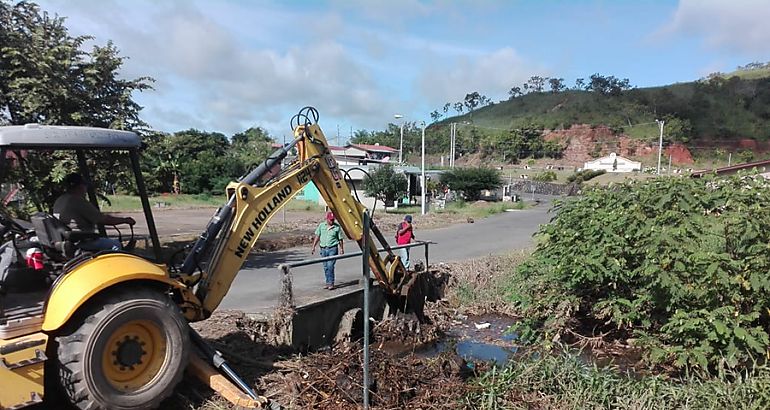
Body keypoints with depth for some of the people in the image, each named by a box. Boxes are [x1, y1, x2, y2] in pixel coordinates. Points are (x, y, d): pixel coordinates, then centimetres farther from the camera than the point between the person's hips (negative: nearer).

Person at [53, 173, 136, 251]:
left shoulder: (59, 201, 11)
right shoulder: (79, 202, -18)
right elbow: (104, 219, -16)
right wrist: (125, 220, -5)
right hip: (79, 243, -10)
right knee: (116, 244, -9)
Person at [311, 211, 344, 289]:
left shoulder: (337, 227, -2)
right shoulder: (321, 226, 5)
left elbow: (340, 239, 4)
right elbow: (317, 236, 10)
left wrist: (341, 249, 5)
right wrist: (313, 247, 8)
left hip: (332, 249, -4)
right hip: (323, 249, 4)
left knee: (330, 266, -13)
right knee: (325, 267, 9)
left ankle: (331, 283, -6)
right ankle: (328, 283, 19)